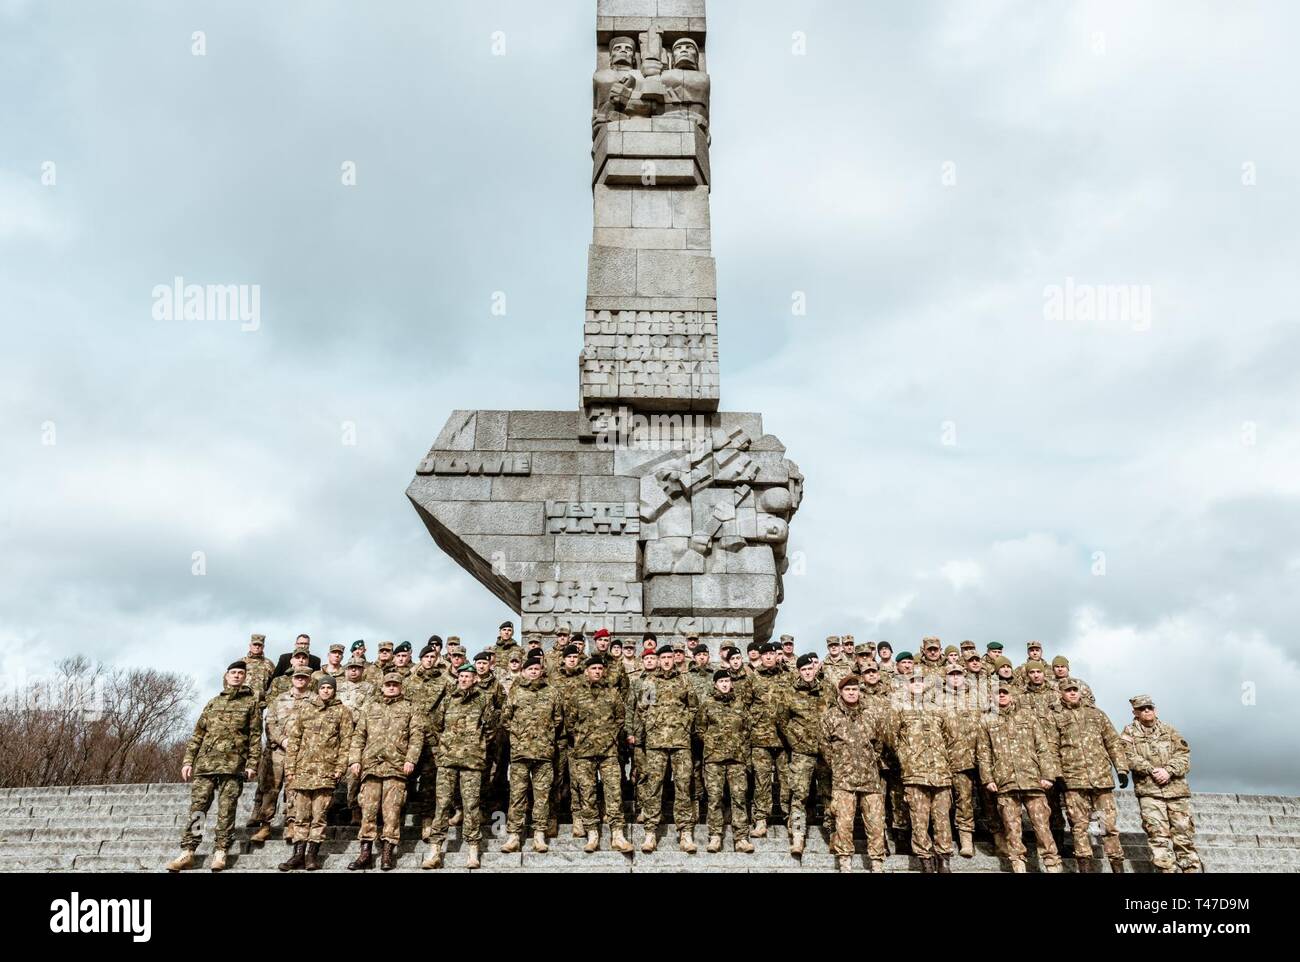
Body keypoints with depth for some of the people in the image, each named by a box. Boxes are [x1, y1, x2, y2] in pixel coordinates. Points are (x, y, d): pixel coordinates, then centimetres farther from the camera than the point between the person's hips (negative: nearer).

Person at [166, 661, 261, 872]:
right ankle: (187, 853, 0)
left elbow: (255, 736, 3)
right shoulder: (213, 703, 19)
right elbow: (197, 734, 18)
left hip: (233, 765, -3)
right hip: (205, 763, 3)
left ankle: (220, 853, 1)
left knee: (226, 811, -3)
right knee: (197, 808, -2)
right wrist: (188, 761, 8)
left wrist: (252, 764, -6)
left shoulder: (251, 702, 9)